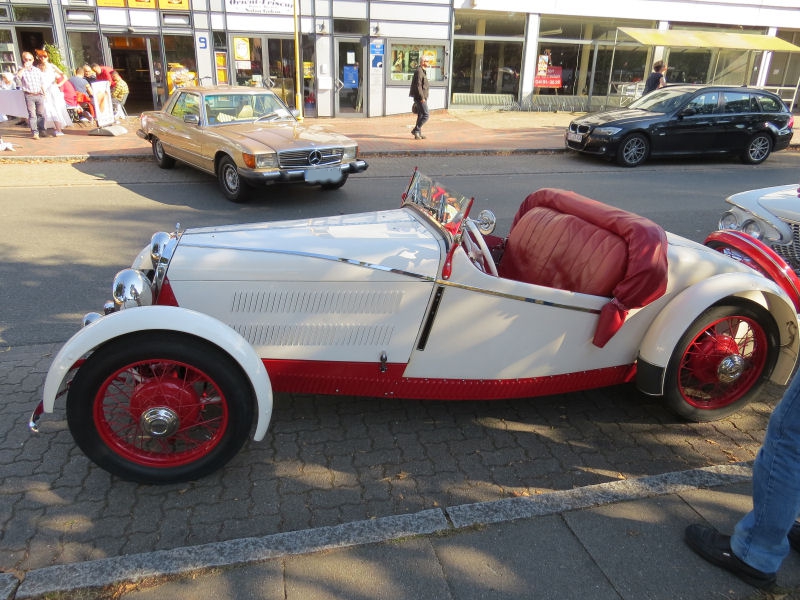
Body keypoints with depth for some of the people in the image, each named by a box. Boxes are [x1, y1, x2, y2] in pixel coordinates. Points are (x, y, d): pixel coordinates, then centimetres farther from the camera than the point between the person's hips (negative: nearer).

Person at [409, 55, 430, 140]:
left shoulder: (422, 71, 18)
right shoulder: (419, 71, -14)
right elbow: (418, 86, -21)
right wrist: (422, 98, -23)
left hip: (421, 98, 10)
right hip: (420, 98, -10)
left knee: (420, 116, 12)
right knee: (426, 115, -11)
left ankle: (418, 134, 16)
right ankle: (415, 130, -5)